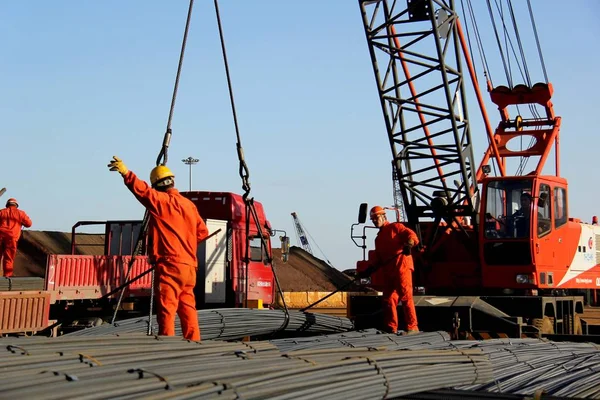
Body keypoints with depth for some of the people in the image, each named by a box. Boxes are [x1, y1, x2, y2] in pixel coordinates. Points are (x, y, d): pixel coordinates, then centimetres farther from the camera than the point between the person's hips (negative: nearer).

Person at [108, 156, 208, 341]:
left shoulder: (162, 201, -5)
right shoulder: (189, 204, 16)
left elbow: (144, 191, -20)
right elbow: (202, 232, 19)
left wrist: (126, 173, -21)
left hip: (170, 264, -7)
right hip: (189, 265, 8)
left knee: (166, 308, -8)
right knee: (187, 308, 11)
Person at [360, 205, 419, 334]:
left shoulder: (395, 227, 5)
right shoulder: (378, 238, 29)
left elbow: (411, 235, -8)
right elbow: (378, 258, 26)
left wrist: (408, 245, -28)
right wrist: (370, 269, 12)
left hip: (402, 267, -8)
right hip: (389, 272, 8)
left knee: (405, 296, -10)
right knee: (388, 299, 6)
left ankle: (412, 327, -9)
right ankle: (391, 328, 12)